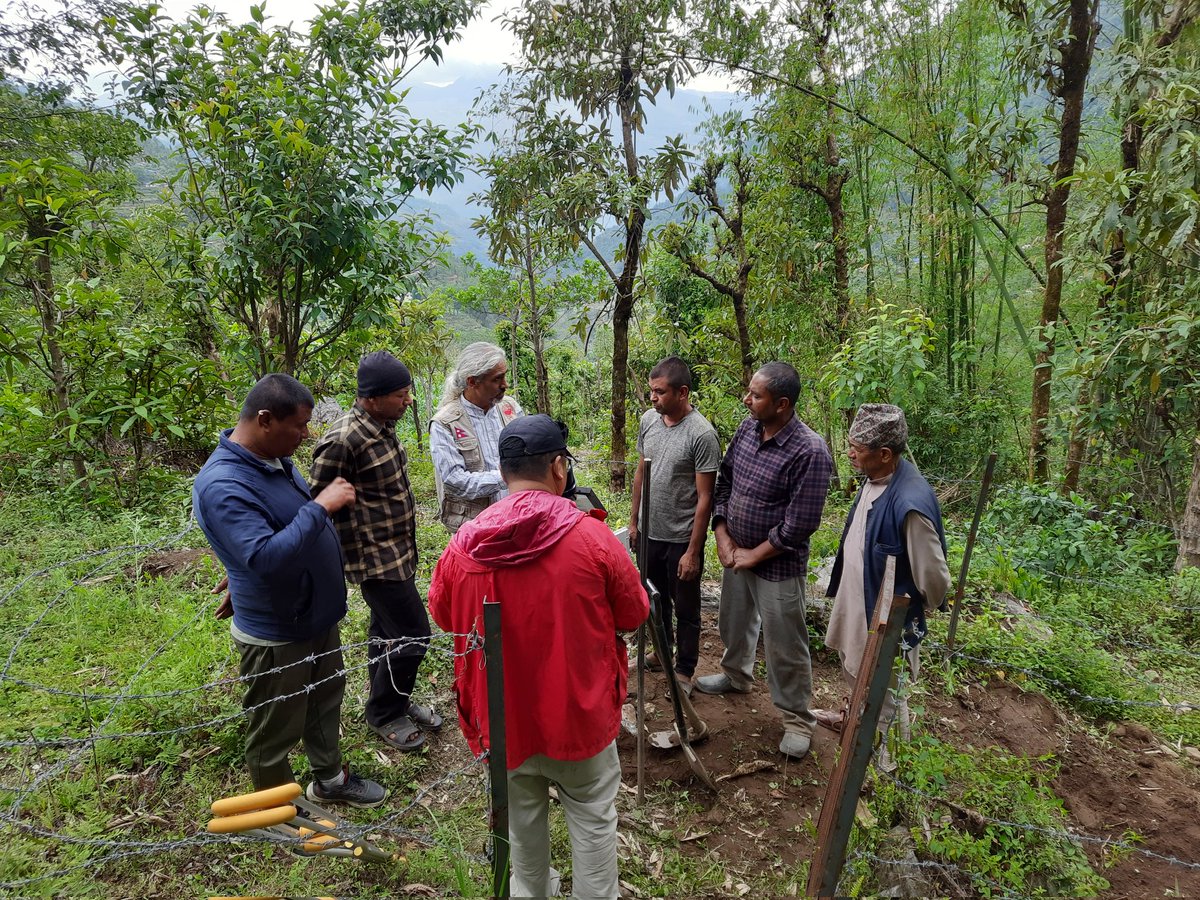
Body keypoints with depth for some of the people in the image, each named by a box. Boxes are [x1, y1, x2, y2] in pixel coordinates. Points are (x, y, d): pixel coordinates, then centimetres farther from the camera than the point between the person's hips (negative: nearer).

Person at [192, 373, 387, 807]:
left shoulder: (275, 457, 0)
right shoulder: (223, 485, -29)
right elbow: (267, 556, -38)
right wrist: (320, 507, -34)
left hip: (316, 615, 9)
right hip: (275, 632, -9)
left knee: (325, 702, 26)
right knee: (275, 732, 13)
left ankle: (330, 779, 48)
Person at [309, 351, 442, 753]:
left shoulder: (384, 427, 4)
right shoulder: (343, 442, -24)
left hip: (399, 551, 9)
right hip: (376, 558, -9)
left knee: (387, 630, 21)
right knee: (413, 634, -2)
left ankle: (394, 701, 38)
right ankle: (384, 714, 19)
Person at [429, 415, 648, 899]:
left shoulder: (464, 544, -13)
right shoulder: (593, 537, -20)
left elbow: (442, 615, 5)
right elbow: (635, 614, -6)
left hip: (504, 713, 3)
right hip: (580, 712, -3)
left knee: (522, 812, 25)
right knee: (592, 815, 18)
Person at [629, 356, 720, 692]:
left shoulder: (702, 434, -21)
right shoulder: (648, 419, -2)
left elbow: (704, 498, -18)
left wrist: (693, 551, -17)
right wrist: (634, 521, 12)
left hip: (681, 539, -6)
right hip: (649, 533, 6)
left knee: (686, 610, 11)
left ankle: (684, 671, 29)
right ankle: (662, 651, 45)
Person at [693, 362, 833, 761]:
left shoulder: (810, 452, -26)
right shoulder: (747, 429, -5)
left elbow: (799, 525, -24)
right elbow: (724, 481, 6)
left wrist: (753, 555, -15)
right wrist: (723, 536, -2)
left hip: (777, 564, -7)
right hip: (735, 554, 7)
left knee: (784, 644, 7)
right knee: (734, 621, 26)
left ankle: (797, 718, 27)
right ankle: (736, 675, 53)